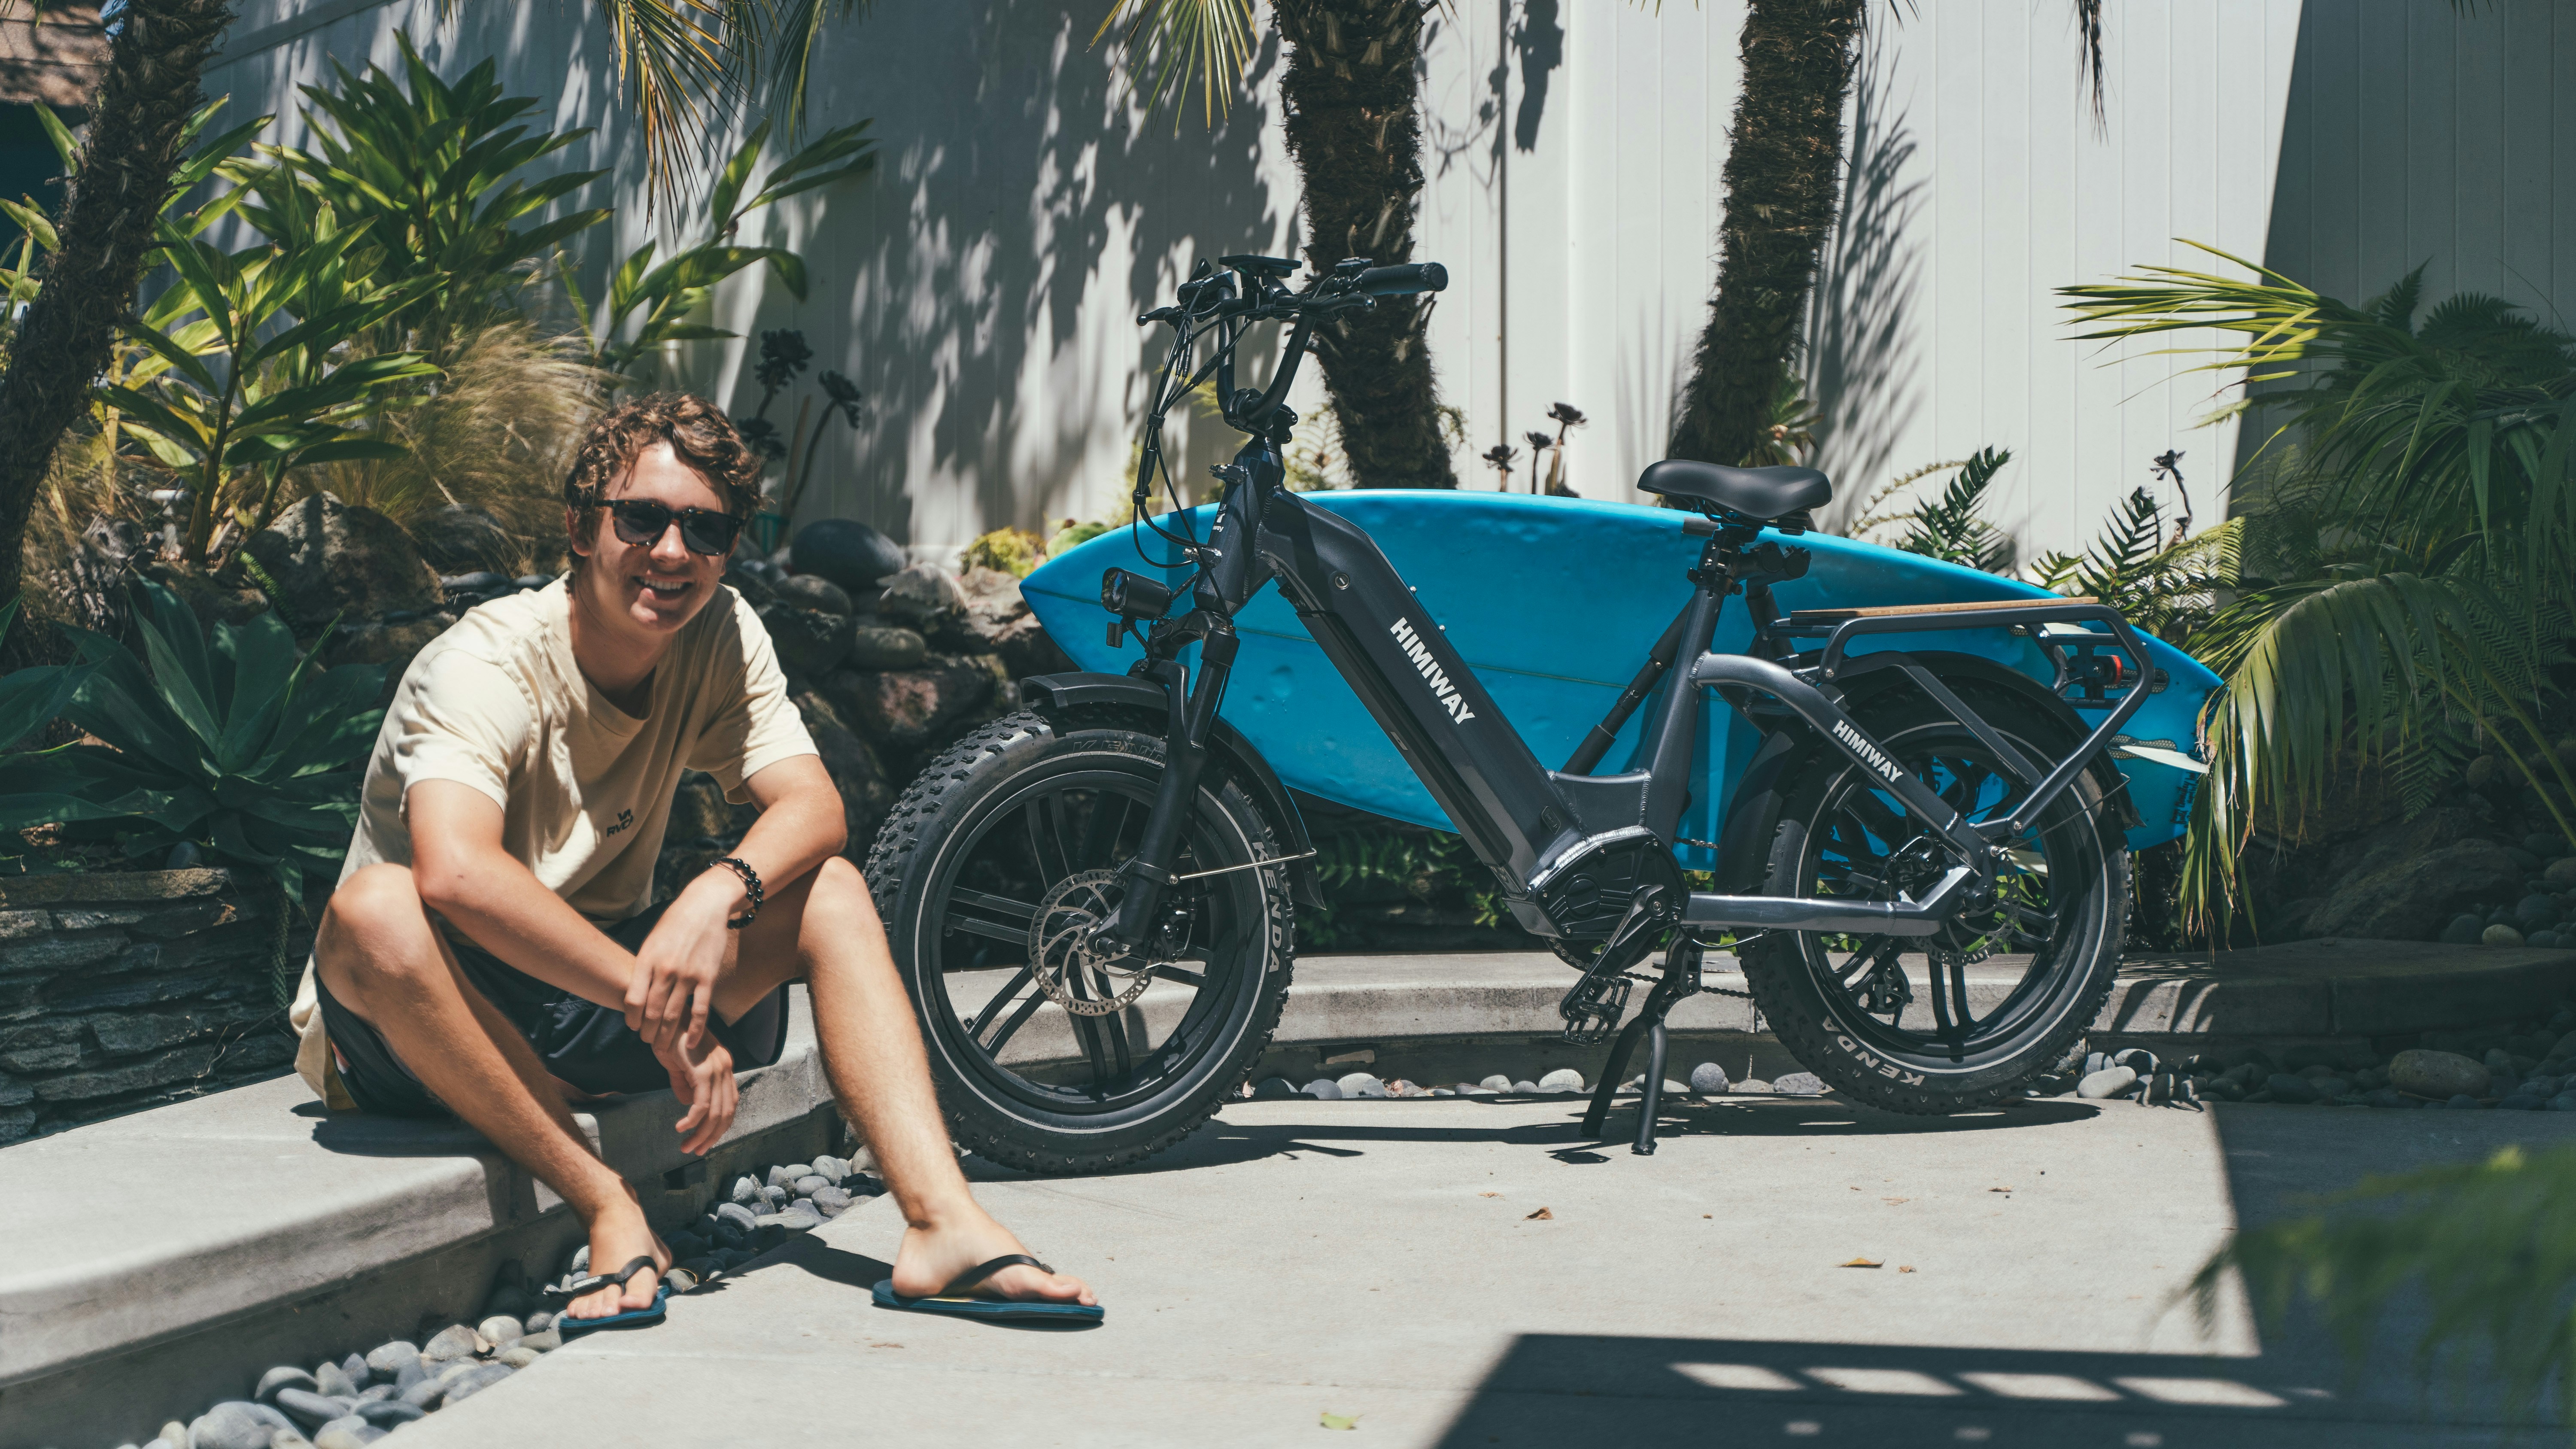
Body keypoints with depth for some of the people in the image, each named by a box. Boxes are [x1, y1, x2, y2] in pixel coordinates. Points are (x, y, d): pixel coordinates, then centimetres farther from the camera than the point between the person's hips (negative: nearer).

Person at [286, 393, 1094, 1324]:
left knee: (831, 893, -13)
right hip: (428, 1035, -5)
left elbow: (813, 807, -14)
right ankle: (611, 1213, -31)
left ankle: (942, 1224, -28)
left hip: (597, 997, 5)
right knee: (376, 909, -37)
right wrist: (666, 1011, -40)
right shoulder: (484, 665, -21)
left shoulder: (720, 637, -3)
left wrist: (721, 893, -36)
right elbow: (455, 872, -39)